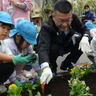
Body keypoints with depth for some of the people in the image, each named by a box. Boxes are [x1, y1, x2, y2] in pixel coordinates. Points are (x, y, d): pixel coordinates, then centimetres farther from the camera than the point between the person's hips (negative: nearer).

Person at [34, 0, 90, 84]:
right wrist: (46, 68, -70)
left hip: (65, 46, 4)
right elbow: (42, 48, -51)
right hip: (51, 49, -4)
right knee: (53, 48, -37)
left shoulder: (73, 18, -23)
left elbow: (84, 29, -8)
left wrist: (85, 38, -33)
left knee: (81, 40, -20)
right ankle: (52, 66, -2)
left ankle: (66, 64, 1)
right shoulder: (46, 28, -37)